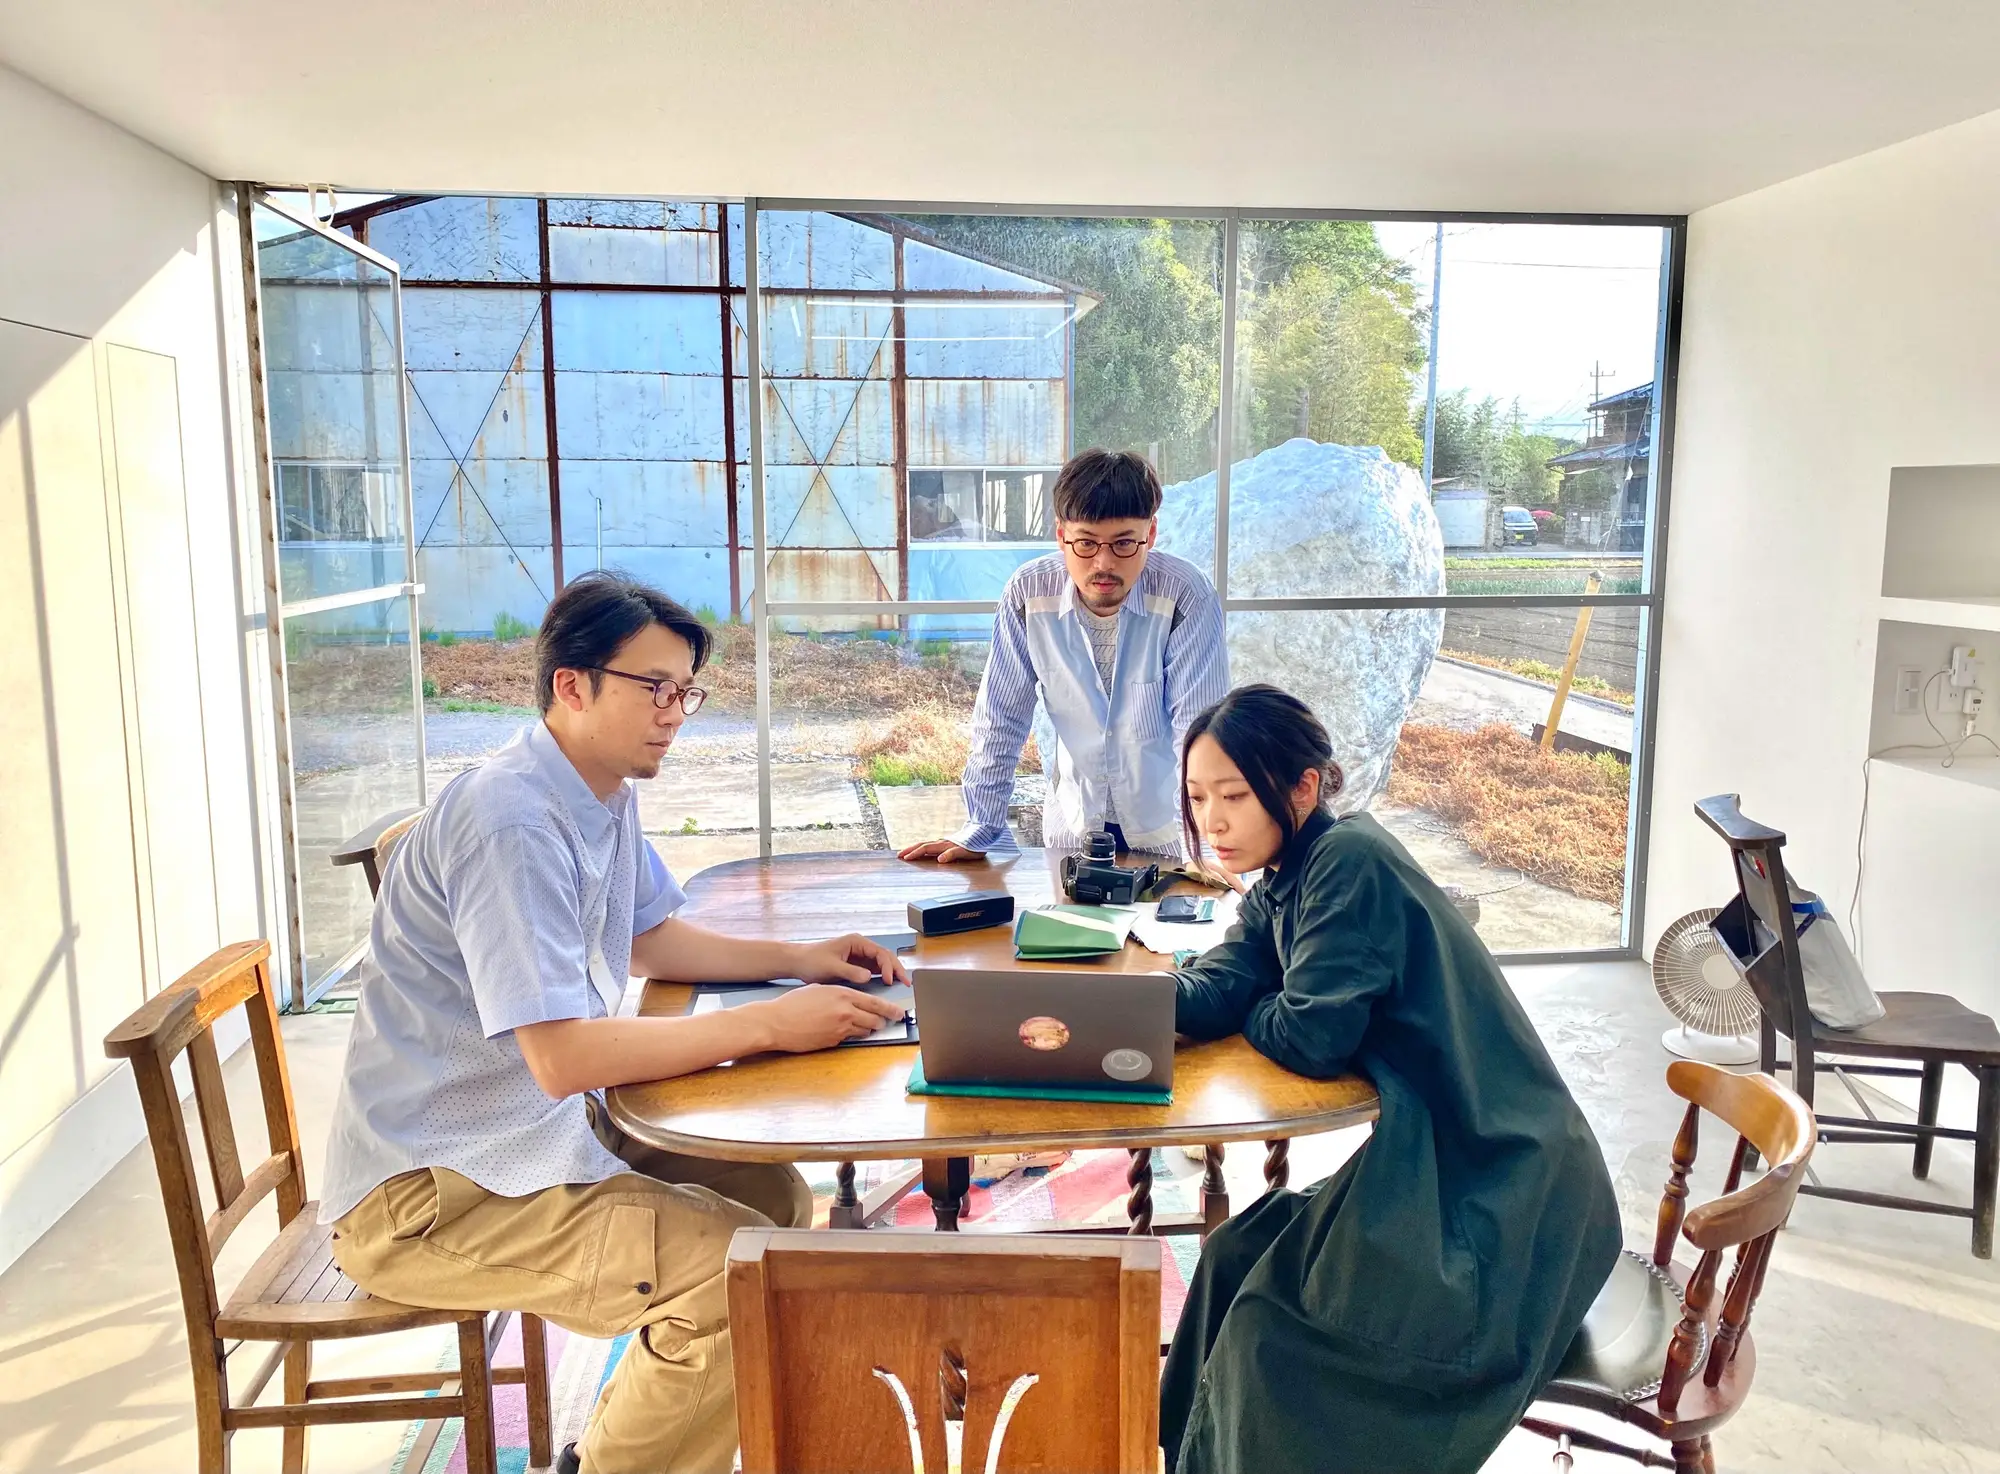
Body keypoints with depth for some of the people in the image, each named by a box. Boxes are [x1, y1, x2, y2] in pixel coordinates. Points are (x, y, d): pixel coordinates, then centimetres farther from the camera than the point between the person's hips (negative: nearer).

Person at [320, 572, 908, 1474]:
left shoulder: (606, 794, 5)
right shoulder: (513, 823, -26)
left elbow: (649, 938, 19)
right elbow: (564, 1055, -31)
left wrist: (798, 958, 5)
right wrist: (772, 1025, -28)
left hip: (539, 1129, 10)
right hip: (424, 1195, -10)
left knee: (776, 1198, 9)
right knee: (731, 1270, -22)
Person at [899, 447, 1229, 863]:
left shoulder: (1186, 597, -19)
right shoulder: (1029, 592, -12)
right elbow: (1000, 718, -4)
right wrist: (980, 831, -4)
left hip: (1167, 829, -2)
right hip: (1073, 824, 2)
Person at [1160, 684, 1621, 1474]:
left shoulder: (1350, 863, -22)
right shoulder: (1284, 883, 8)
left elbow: (1311, 1038, -25)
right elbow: (1215, 986, -3)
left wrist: (1247, 1012, -3)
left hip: (1503, 1195, -9)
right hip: (1430, 1159, 9)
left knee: (1273, 1340, -9)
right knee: (1238, 1261, 10)